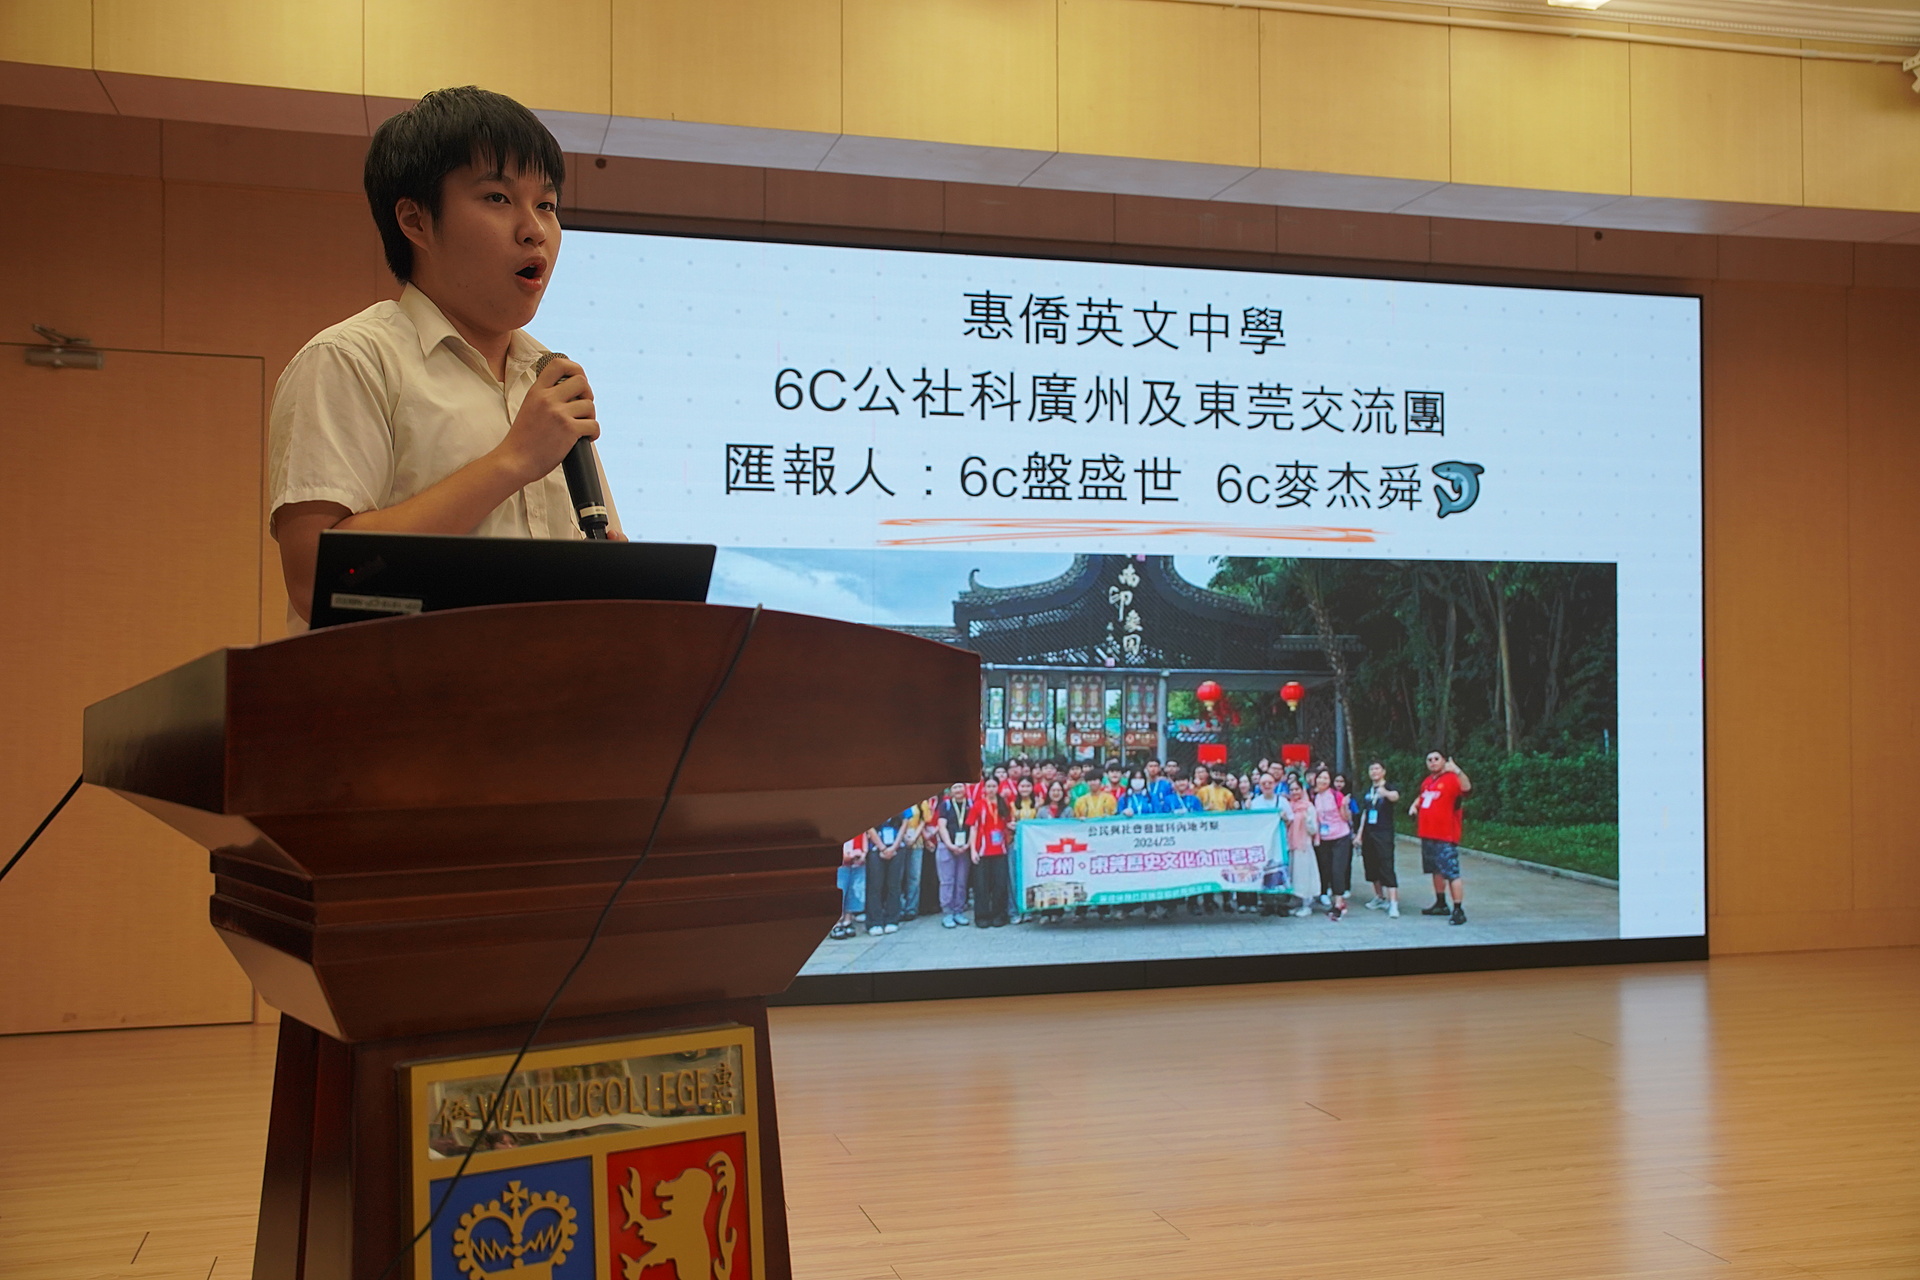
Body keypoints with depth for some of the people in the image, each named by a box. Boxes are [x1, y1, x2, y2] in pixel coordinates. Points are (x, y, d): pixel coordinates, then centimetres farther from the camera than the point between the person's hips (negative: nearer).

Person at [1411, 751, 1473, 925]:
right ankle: (1441, 905, 33)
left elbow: (1466, 787, -34)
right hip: (1427, 835, 9)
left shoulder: (1451, 779, -12)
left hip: (1445, 837, -9)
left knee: (1451, 872, -12)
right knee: (1436, 870, 20)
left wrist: (1457, 771, -51)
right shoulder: (1427, 781, 14)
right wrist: (1414, 805, 14)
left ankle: (1459, 910, -11)